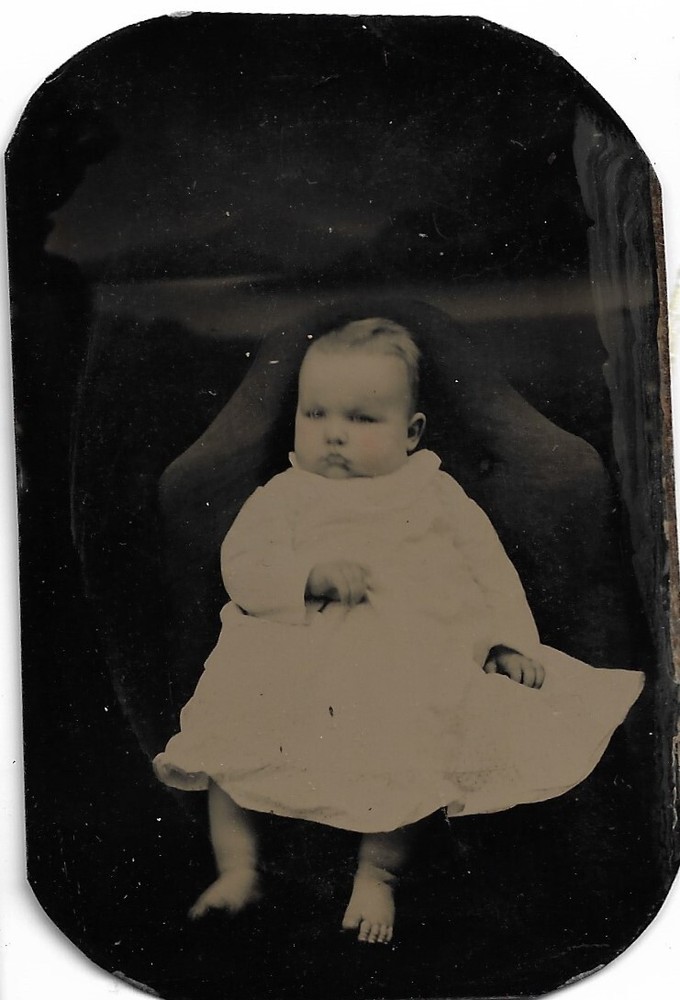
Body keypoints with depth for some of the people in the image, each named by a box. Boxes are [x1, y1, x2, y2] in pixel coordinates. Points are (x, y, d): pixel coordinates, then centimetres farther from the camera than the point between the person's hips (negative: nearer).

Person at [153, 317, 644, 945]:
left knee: (406, 755, -26)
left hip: (405, 667, -2)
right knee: (230, 730, -12)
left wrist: (511, 639, -3)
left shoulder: (433, 494, 10)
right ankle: (238, 866, 2)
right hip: (291, 668, 2)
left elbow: (488, 564, 10)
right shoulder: (284, 496, 10)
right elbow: (241, 567, -3)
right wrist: (311, 575, -19)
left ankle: (377, 874, -9)